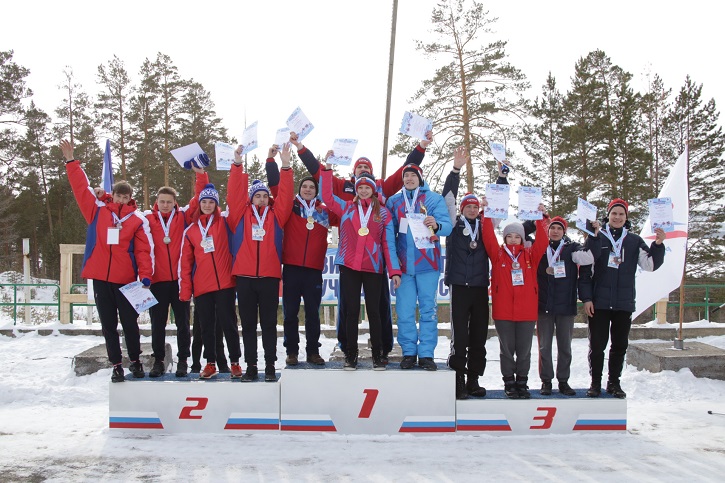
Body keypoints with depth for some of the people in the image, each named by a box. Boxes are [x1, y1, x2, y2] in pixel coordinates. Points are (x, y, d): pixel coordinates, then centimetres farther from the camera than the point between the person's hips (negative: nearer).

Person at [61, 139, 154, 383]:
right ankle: (116, 365, 16)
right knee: (108, 324, 8)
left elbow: (144, 250, -4)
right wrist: (71, 162, 2)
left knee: (130, 323, 6)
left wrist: (146, 276, -13)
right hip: (100, 278, 2)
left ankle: (135, 361, 22)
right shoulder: (98, 210, 7)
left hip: (126, 279, -2)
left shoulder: (138, 219, 1)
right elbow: (81, 188, 6)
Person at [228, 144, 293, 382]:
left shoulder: (276, 215, 8)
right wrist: (238, 165, -13)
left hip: (269, 276, 0)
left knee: (269, 323, 5)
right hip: (244, 276, 0)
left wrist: (285, 167, -10)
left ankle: (270, 366, 10)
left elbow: (285, 195, -1)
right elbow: (235, 193, -3)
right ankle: (251, 367, 12)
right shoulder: (241, 214, 7)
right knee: (248, 324, 6)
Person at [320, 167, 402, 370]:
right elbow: (327, 195, 4)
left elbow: (388, 244, 5)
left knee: (373, 311, 0)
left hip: (373, 268, -1)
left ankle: (377, 356, 7)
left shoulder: (383, 213, 8)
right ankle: (351, 356, 9)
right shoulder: (346, 208, 12)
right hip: (349, 267, 1)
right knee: (351, 311, 2)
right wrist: (327, 169, -2)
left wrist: (394, 271, -2)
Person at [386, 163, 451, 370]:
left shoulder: (434, 198, 4)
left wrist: (436, 225, -29)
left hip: (427, 262, -2)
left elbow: (447, 226, -6)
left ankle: (426, 353, 4)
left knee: (428, 309, -1)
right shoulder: (394, 201, 12)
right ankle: (408, 352, 11)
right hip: (403, 263, 2)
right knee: (404, 310, 2)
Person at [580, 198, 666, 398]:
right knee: (597, 345, 1)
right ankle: (595, 382, 13)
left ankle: (614, 382, 20)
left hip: (624, 303, 2)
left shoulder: (635, 241, 8)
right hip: (599, 303, -2)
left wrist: (658, 245, -17)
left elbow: (650, 265, -1)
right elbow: (585, 270, 1)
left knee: (620, 345, 8)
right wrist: (587, 298, -6)